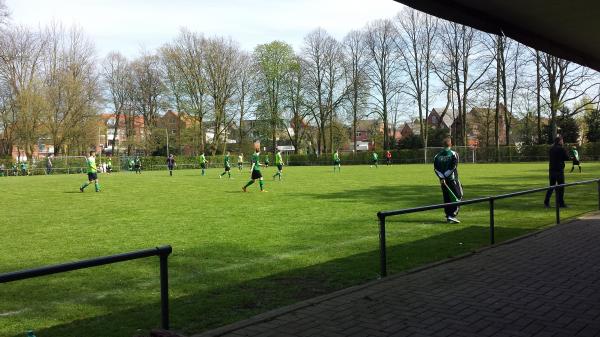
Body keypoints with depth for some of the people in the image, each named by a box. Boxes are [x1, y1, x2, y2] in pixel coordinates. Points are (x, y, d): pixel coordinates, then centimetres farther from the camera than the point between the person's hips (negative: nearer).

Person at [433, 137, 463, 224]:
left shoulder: (437, 156, 5)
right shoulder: (454, 154, -5)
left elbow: (436, 168, -4)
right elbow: (453, 167, -14)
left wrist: (442, 177, -10)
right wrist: (445, 176, -12)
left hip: (443, 180, 4)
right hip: (453, 180, -4)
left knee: (446, 198, 13)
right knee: (457, 197, 2)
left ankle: (448, 216, 15)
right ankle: (452, 215, -11)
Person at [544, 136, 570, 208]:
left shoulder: (551, 149, 9)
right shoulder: (562, 149, -10)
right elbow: (567, 158, -5)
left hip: (551, 170, 6)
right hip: (559, 170, -6)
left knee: (551, 186, 11)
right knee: (560, 187, 3)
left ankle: (546, 202, 4)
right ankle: (561, 203, 6)